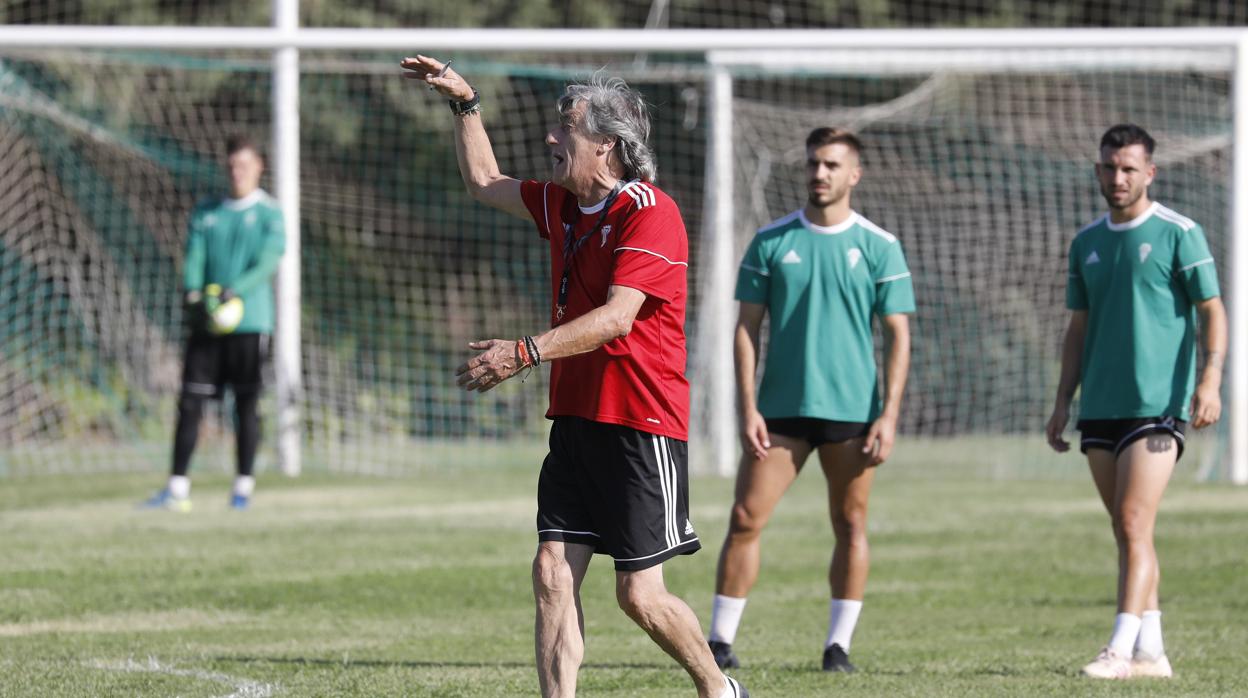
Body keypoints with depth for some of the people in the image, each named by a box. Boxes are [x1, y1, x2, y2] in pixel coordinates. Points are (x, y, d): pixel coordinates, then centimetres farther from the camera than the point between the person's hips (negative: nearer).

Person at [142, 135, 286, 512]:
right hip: (207, 323, 3)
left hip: (250, 321, -3)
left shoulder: (269, 214, 2)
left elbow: (268, 262, -9)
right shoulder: (206, 214, 14)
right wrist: (192, 294, -15)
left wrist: (235, 292, -25)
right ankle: (178, 488, -1)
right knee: (190, 402, -2)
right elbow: (194, 259, 5)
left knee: (246, 404, -1)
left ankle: (243, 487, 6)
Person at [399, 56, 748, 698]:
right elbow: (483, 183, 32)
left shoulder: (650, 214, -13)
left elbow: (617, 317, -24)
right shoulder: (564, 204, 13)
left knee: (640, 594, -5)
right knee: (552, 574, -4)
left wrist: (527, 352, -31)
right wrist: (464, 103, 24)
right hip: (575, 420, 8)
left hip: (642, 427, -8)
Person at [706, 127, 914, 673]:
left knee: (851, 525, 3)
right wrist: (747, 407, -5)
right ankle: (720, 641, 0)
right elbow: (747, 328, 4)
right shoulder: (771, 242, 4)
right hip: (781, 410, 1)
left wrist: (889, 416, -8)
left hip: (851, 412, 0)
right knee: (746, 519, -5)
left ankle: (838, 645, 11)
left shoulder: (879, 248, 1)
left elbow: (898, 336, 1)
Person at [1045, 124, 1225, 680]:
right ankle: (1150, 651, 12)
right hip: (1100, 407, 6)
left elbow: (1212, 311, -6)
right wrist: (1063, 402, 14)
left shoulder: (1178, 234, -4)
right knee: (1126, 531, 7)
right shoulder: (1086, 243, 14)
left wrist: (1210, 379, -19)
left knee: (1133, 525, -13)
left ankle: (1122, 650, -16)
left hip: (1157, 404, -6)